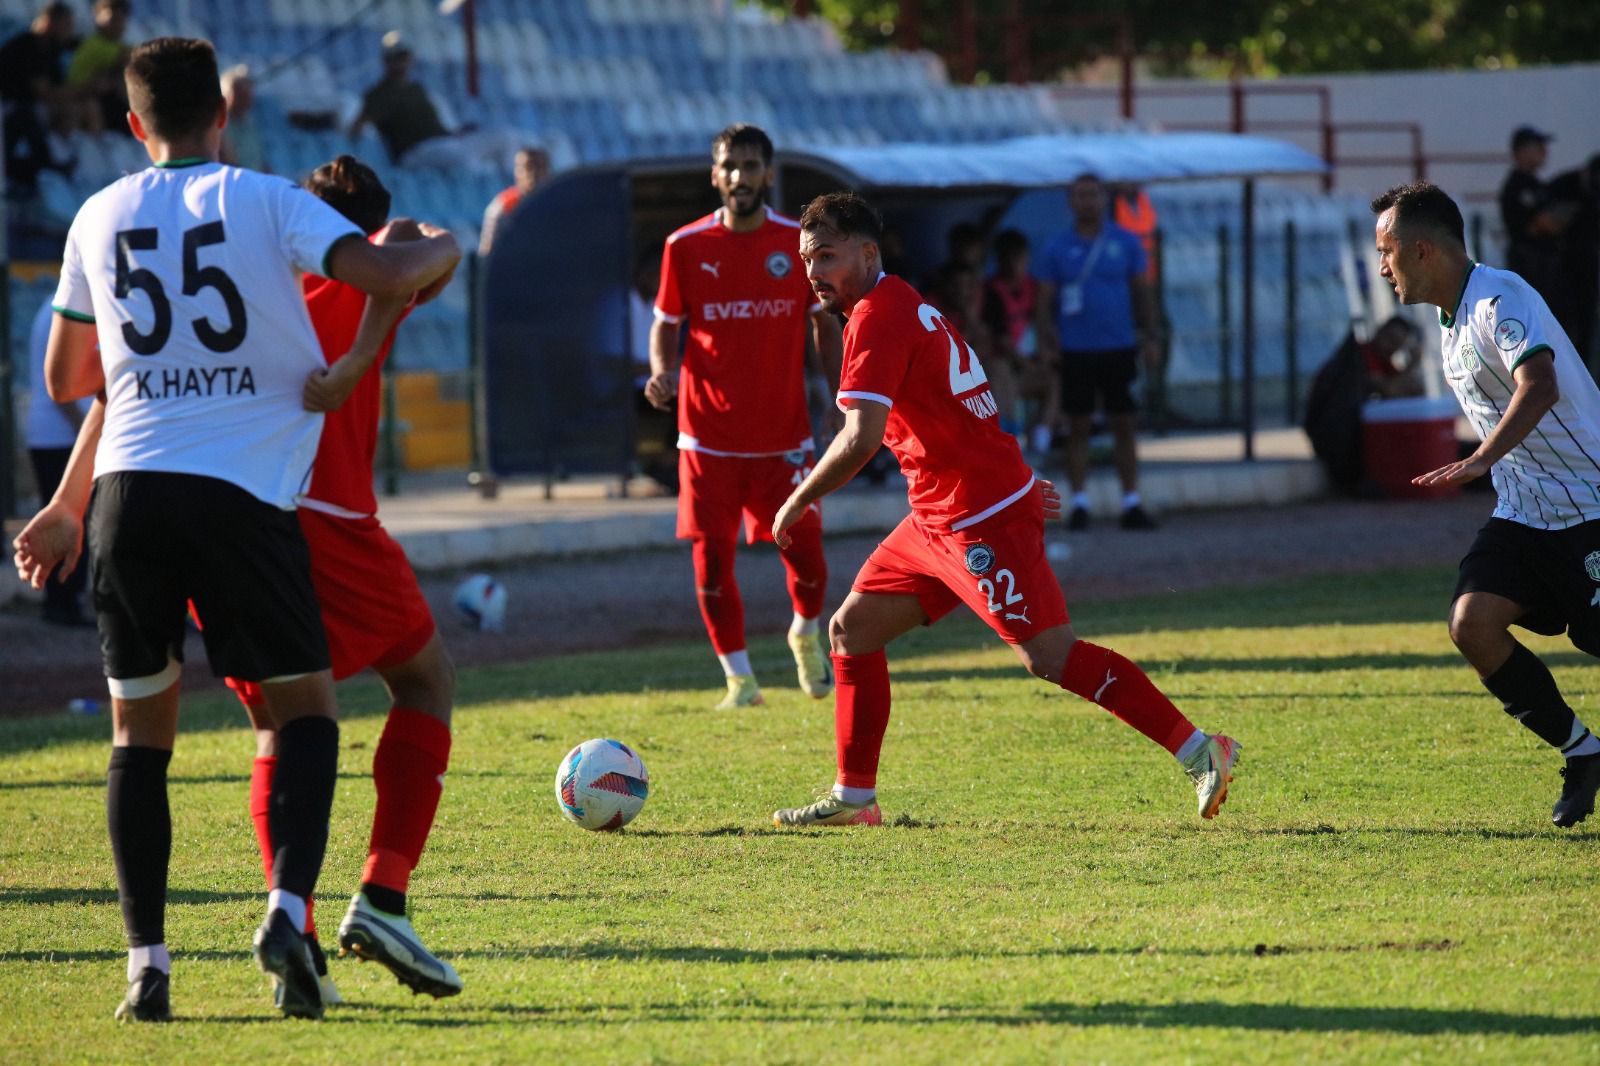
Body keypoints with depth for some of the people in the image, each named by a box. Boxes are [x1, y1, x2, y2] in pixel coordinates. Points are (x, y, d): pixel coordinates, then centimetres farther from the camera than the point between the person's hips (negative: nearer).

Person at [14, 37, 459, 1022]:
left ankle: (147, 960, 3)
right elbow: (386, 274, -10)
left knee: (141, 729, 12)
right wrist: (443, 248, 12)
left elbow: (65, 380, 23)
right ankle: (289, 910, -12)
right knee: (308, 711, 10)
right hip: (242, 492, -3)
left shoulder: (99, 218, 14)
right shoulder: (266, 201, 2)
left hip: (130, 490, 3)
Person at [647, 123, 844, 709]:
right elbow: (667, 325, 6)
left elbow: (825, 324, 8)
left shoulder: (799, 242, -1)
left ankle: (806, 635, 28)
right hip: (709, 435, 0)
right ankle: (739, 679, 11)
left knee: (804, 551, -5)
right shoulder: (686, 247, -3)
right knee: (711, 556, -3)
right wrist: (662, 373, -15)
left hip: (783, 434, 0)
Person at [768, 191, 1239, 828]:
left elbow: (859, 441, -23)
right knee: (851, 631, 12)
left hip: (979, 520, -10)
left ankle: (1200, 752, -11)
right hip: (938, 518, 10)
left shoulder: (875, 318, -15)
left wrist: (798, 502, -11)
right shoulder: (905, 308, 17)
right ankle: (854, 798, 17)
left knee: (1050, 657, -13)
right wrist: (1015, 484, 25)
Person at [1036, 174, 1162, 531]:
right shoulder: (1058, 248, 4)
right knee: (1078, 428, 0)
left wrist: (1151, 336, 1)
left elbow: (1142, 291, 9)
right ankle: (1079, 502, 4)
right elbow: (1045, 299, 4)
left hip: (1119, 349, 1)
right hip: (1076, 351, -1)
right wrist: (1048, 333, -13)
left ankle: (1131, 503, 4)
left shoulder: (1125, 243, 6)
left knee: (1124, 426, 2)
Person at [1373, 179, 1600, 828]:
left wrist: (1481, 460, -48)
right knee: (1472, 623, -10)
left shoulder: (1500, 300, -19)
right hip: (1523, 511, 8)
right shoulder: (1450, 318, 11)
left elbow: (1539, 386, -37)